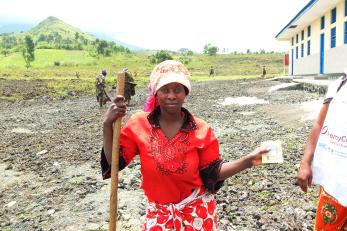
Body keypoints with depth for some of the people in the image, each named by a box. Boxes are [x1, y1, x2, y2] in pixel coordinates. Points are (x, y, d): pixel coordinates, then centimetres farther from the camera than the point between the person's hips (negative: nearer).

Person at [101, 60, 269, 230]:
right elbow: (114, 161, -9)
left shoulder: (201, 130, -11)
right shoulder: (139, 124, -11)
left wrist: (248, 160, -17)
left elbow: (213, 172, -6)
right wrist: (108, 125, -21)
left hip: (198, 210, 1)